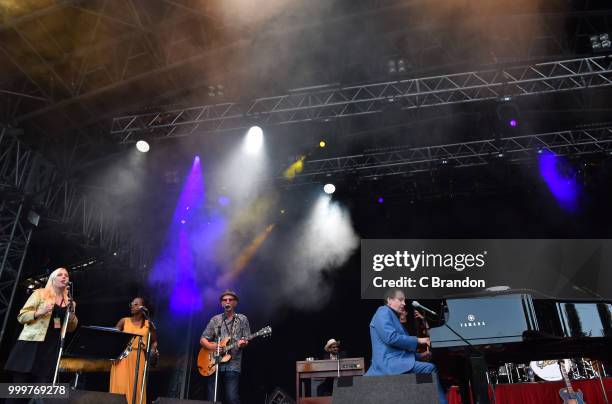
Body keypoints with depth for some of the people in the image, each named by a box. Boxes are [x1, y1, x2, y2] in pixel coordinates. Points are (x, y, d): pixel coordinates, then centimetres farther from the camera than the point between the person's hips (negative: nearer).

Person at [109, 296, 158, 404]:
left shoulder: (148, 324, 5)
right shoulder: (124, 321, 5)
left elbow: (154, 341, 15)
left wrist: (153, 350, -4)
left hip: (138, 359, 0)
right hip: (122, 358, 0)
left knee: (135, 388, 1)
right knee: (119, 387, -2)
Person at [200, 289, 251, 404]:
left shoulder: (242, 319, 6)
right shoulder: (215, 320, 10)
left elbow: (247, 341, 4)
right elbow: (202, 340, 10)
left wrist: (243, 343, -20)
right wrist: (213, 346, -10)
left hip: (233, 366, -2)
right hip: (214, 365, 2)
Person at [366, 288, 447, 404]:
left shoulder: (394, 317, 26)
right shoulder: (384, 312, -3)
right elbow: (391, 338, -18)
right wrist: (417, 340, -11)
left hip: (394, 362, 10)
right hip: (389, 363, -10)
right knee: (431, 369, -20)